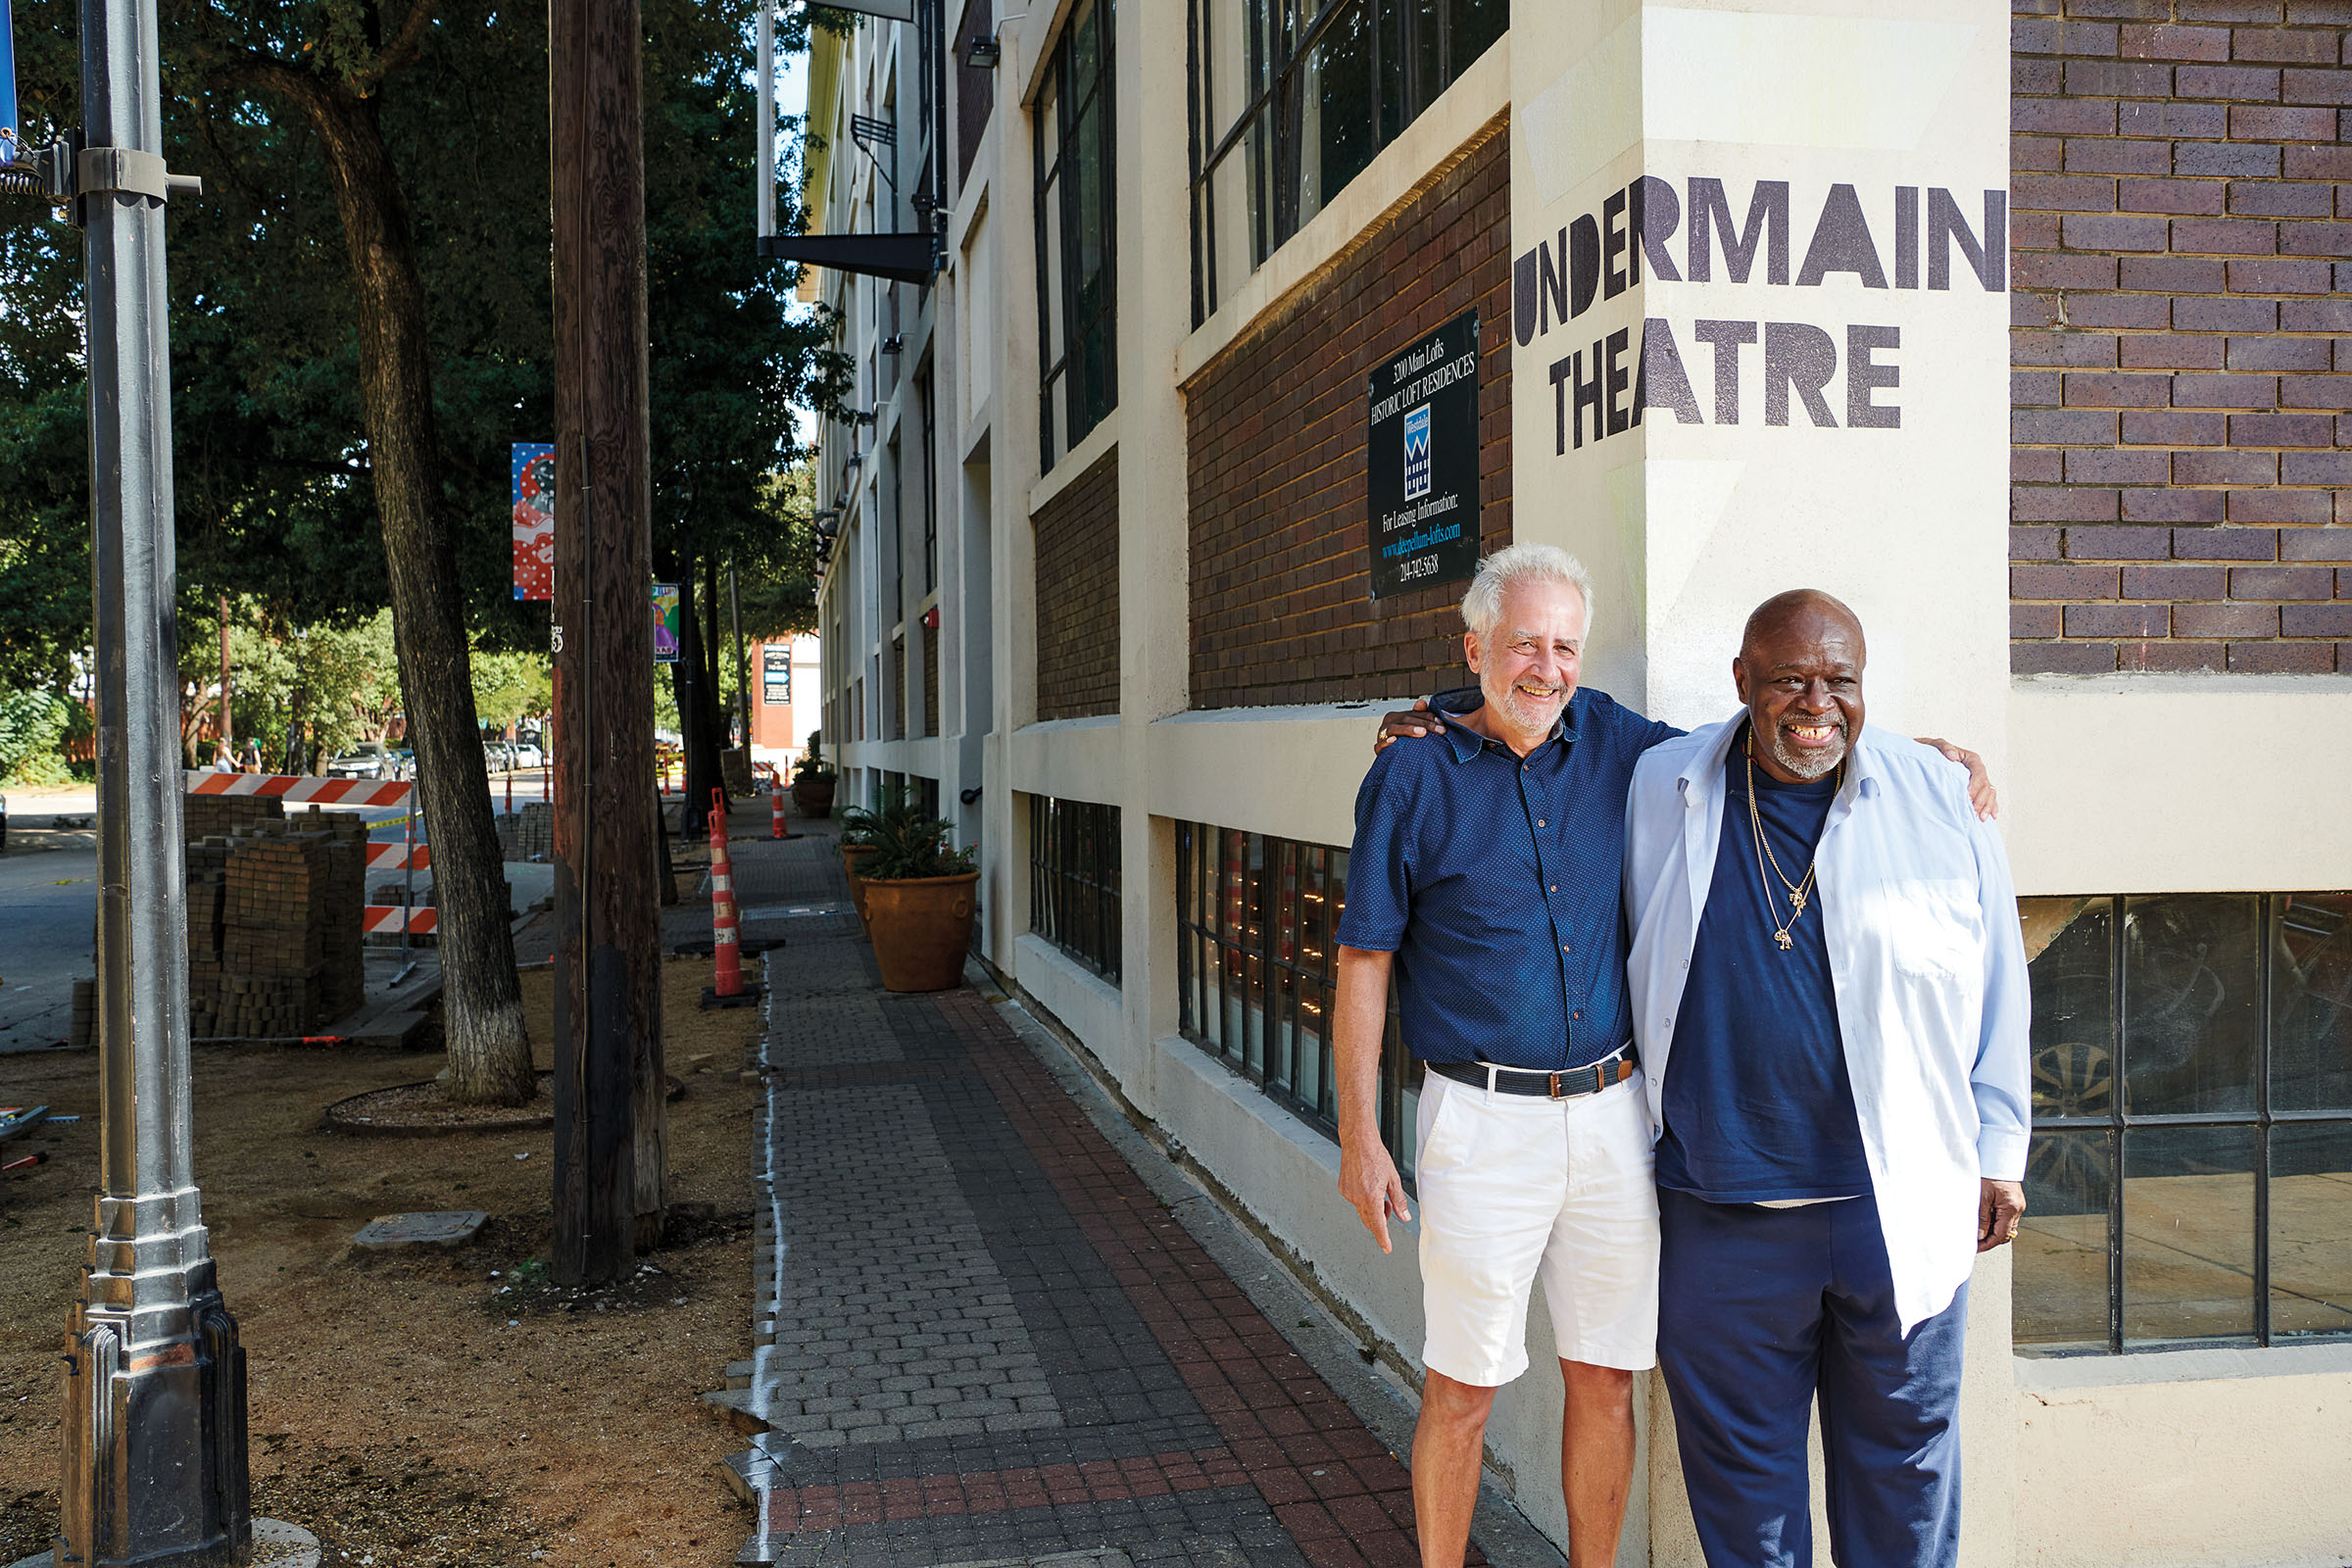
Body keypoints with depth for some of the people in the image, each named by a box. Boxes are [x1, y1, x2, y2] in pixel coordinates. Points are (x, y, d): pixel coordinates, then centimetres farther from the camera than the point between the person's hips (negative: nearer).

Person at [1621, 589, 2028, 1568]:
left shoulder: (1940, 799, 0)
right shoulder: (1658, 790, 1)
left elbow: (1998, 987, 6)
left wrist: (1999, 1154, 7)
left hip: (1901, 1205, 0)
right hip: (1721, 1212, 0)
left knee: (1903, 1455, 13)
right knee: (1739, 1460, 12)